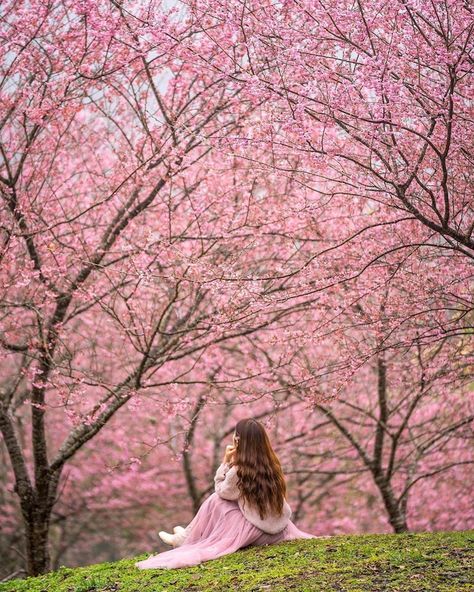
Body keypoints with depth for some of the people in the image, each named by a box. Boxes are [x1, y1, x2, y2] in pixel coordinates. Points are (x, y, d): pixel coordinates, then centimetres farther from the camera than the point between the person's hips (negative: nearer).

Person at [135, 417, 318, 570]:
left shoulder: (239, 471, -17)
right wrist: (232, 462, 9)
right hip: (278, 527, 7)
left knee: (215, 501, 6)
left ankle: (187, 539, 20)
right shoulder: (271, 463, 2)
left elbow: (222, 491, 2)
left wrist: (226, 462, 1)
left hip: (256, 532, -7)